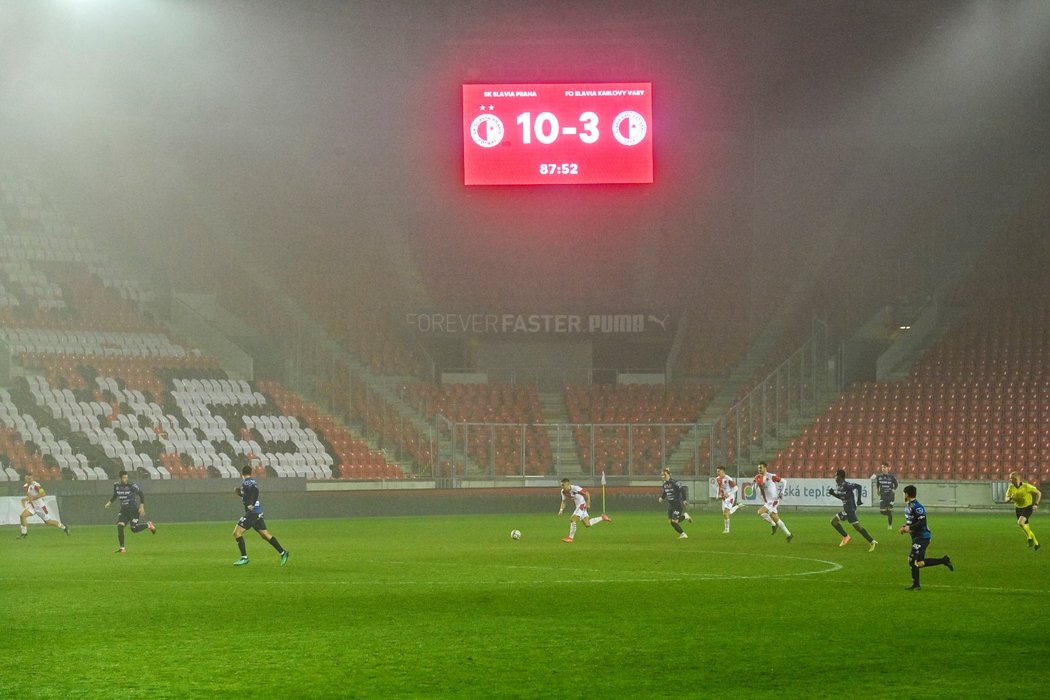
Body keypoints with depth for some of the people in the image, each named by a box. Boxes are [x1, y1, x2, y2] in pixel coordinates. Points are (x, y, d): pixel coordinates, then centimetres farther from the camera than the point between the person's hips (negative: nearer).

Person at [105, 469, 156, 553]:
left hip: (134, 509, -4)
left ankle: (148, 525, 24)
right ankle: (122, 548, -5)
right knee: (119, 526, -13)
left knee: (134, 529, -5)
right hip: (124, 510, 4)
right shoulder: (116, 485, -1)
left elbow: (141, 495, -9)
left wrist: (142, 506, -16)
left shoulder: (132, 485, -16)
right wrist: (110, 502, 8)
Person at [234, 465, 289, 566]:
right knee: (265, 534, 13)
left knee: (237, 533, -6)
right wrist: (239, 492, 19)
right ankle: (283, 552, 11)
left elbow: (255, 490, -29)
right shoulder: (251, 481, 18)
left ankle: (244, 558, -7)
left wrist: (252, 505, -30)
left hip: (252, 512, -9)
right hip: (258, 512, 9)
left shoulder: (246, 482, -10)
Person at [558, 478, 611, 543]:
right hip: (576, 507, 8)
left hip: (582, 505, -8)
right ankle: (602, 518, 31)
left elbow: (587, 493, -16)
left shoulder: (575, 488, -23)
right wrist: (561, 509, -6)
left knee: (572, 520, -18)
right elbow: (563, 501, 10)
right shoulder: (563, 492, -3)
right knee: (587, 524, 12)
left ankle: (571, 537, -7)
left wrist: (588, 504, -19)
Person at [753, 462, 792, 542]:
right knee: (776, 519, 10)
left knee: (760, 512, -22)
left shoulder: (771, 476, -11)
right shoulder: (758, 477, 5)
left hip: (774, 500, -8)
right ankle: (789, 535, 19)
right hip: (767, 502, 8)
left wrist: (782, 493, -9)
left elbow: (784, 481, -3)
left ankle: (773, 525, -4)